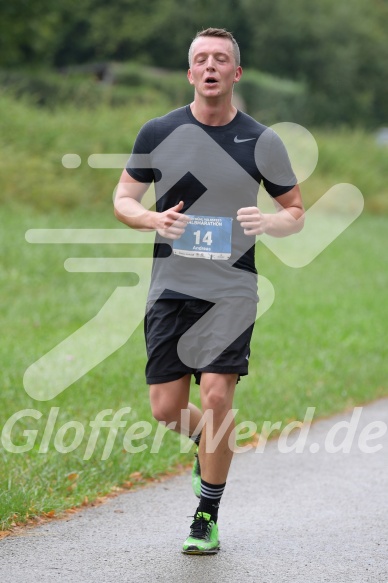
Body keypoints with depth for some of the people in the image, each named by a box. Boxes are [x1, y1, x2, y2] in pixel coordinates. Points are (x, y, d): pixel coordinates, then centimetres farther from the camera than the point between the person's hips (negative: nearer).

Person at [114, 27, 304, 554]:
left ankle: (208, 518, 3)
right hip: (171, 287, 2)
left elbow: (296, 211, 10)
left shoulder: (262, 142, 0)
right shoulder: (158, 133, 2)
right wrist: (153, 219, -13)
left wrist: (270, 221, -14)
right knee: (167, 408, 0)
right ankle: (209, 446, 37)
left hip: (232, 290, -2)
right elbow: (123, 199, 9)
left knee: (217, 396, -14)